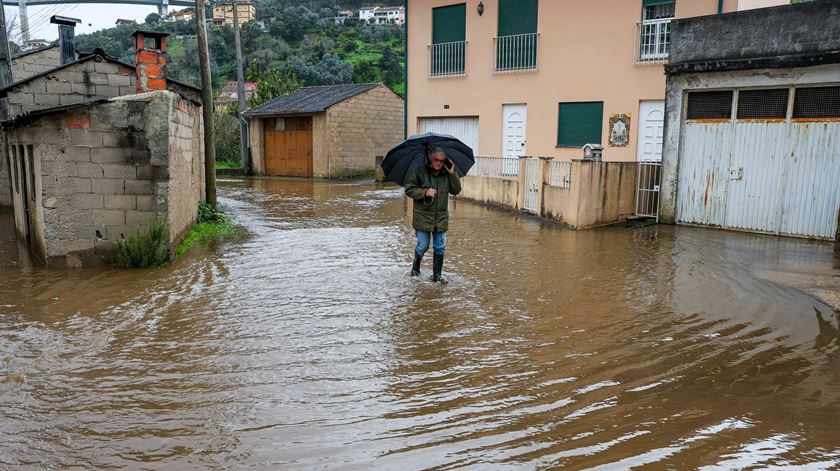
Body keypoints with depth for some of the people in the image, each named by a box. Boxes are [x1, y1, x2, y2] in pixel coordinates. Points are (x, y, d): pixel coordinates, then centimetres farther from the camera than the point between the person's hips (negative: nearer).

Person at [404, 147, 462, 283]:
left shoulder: (446, 173, 3)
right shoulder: (420, 172, -9)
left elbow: (456, 190, 1)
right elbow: (409, 189, -7)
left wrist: (453, 173, -10)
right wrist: (424, 192, -21)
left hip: (441, 218, 4)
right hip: (423, 217, -3)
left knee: (440, 248, 6)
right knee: (423, 246, 4)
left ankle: (437, 275, 20)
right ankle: (415, 268, 31)